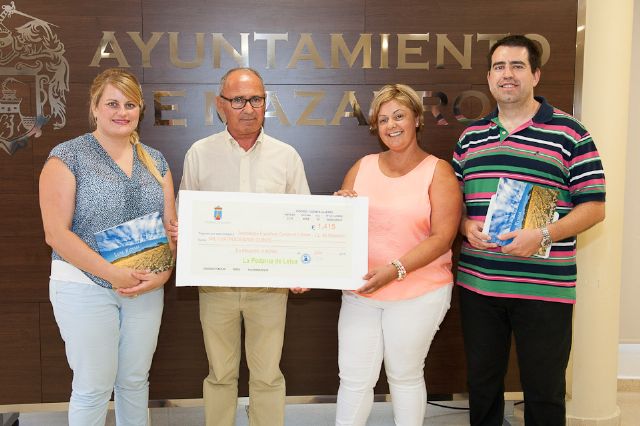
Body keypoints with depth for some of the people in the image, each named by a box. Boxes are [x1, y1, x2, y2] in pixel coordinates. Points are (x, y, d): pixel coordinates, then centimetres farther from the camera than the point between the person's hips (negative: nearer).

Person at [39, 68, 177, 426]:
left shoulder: (155, 161, 8)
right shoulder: (68, 156, -7)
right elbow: (56, 232, -13)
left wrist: (163, 273, -10)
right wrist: (113, 274, -18)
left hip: (146, 288, 4)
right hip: (86, 287, -4)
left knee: (135, 381, 16)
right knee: (94, 388, 6)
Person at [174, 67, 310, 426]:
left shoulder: (286, 156, 3)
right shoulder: (200, 153, 2)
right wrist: (178, 230, -14)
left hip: (270, 283, 0)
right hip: (216, 282, 0)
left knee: (267, 375, 8)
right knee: (220, 374, 12)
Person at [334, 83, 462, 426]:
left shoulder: (437, 172, -4)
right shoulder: (363, 167, 8)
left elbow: (443, 237, -12)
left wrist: (395, 269, -22)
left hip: (418, 292, -3)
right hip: (360, 291, 3)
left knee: (405, 376, 11)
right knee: (354, 379, 6)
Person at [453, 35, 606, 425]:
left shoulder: (568, 132, -3)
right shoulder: (471, 136, 11)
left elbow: (594, 206, -5)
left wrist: (542, 236, -19)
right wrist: (467, 227, -4)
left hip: (545, 287, -4)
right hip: (477, 283, 4)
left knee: (544, 391, 7)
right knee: (482, 383, 16)